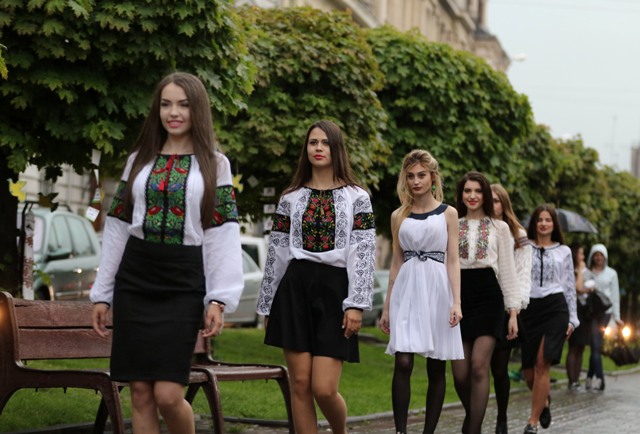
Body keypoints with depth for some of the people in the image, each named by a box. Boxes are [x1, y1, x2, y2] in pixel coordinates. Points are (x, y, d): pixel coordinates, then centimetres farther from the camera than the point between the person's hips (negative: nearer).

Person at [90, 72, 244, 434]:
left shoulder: (215, 165, 5)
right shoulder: (139, 160, 13)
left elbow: (224, 235, -2)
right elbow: (117, 230, 13)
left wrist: (219, 299, -12)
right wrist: (102, 293, 10)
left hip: (183, 284, -3)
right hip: (133, 282, 3)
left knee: (168, 394, -11)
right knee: (141, 393, 1)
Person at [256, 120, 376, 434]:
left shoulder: (357, 198, 5)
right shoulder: (291, 198, 12)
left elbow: (363, 253, -2)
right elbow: (277, 253, 13)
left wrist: (356, 304, -11)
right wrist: (267, 306, 10)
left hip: (334, 290, -2)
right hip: (295, 289, 2)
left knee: (324, 389, -9)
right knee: (300, 384, -2)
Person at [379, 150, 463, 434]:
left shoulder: (448, 214, 6)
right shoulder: (399, 216, 10)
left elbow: (453, 261, 2)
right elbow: (396, 263, 13)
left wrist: (456, 301, -9)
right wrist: (387, 306, 11)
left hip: (437, 290, -1)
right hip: (406, 290, 1)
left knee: (436, 368, 2)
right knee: (403, 363, -14)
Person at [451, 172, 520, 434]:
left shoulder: (499, 228, 11)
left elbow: (507, 270, 8)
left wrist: (513, 312, 1)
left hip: (488, 297, -2)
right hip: (458, 296, 2)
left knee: (479, 367, -14)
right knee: (460, 374, -2)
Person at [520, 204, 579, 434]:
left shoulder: (564, 251, 13)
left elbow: (570, 285, 14)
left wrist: (572, 319, 9)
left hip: (555, 307, -1)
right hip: (529, 308, 1)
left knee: (542, 364, -14)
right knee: (529, 371, 0)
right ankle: (544, 402, 33)